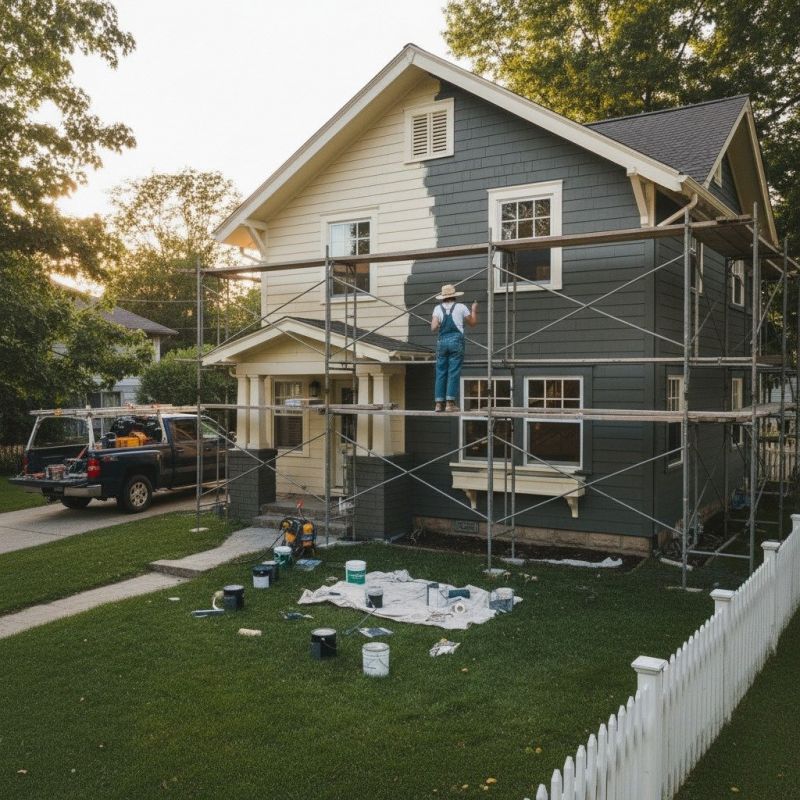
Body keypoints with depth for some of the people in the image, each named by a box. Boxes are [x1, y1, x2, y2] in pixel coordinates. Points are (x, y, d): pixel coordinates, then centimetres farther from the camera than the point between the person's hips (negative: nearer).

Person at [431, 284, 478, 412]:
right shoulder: (461, 307, 3)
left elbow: (434, 328, -5)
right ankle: (450, 403, -6)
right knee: (454, 373, -2)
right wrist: (474, 310, 27)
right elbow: (472, 323, 13)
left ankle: (438, 403, 3)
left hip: (442, 341, 2)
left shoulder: (438, 309, 5)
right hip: (456, 341, -2)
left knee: (440, 372, 6)